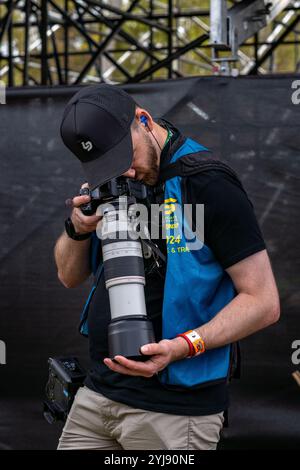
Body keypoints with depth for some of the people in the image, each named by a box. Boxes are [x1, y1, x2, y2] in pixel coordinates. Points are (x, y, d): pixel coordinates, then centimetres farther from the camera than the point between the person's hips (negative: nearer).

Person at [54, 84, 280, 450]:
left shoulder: (208, 184, -14)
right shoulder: (111, 182, 8)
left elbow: (264, 301, -15)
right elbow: (70, 276, 14)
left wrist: (184, 346, -27)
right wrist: (78, 228, -7)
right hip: (98, 391, 7)